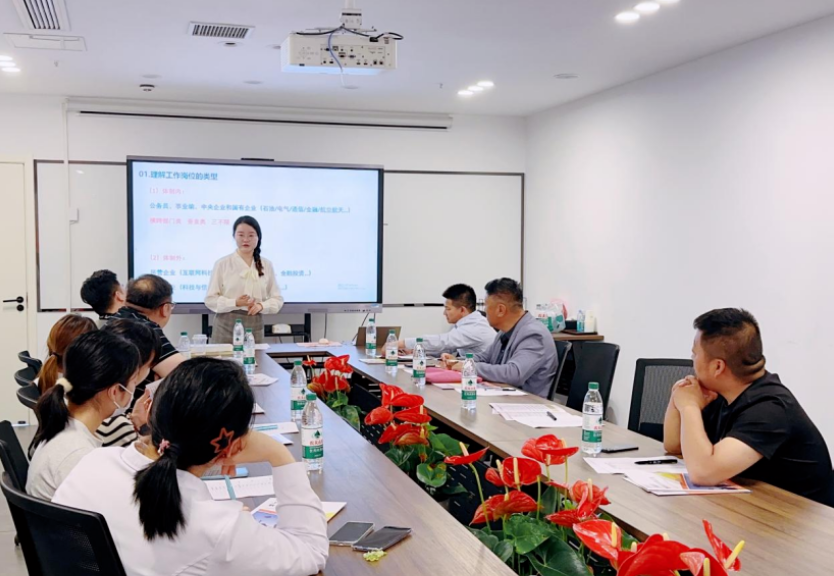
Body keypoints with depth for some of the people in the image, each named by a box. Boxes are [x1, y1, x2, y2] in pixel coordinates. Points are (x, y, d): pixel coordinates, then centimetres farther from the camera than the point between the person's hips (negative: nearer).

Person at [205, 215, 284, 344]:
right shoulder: (222, 264, -1)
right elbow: (210, 299, -2)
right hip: (227, 325, -2)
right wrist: (235, 303, -17)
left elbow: (277, 299, 7)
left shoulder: (266, 265, 6)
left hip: (254, 326, 2)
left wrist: (261, 306, -12)